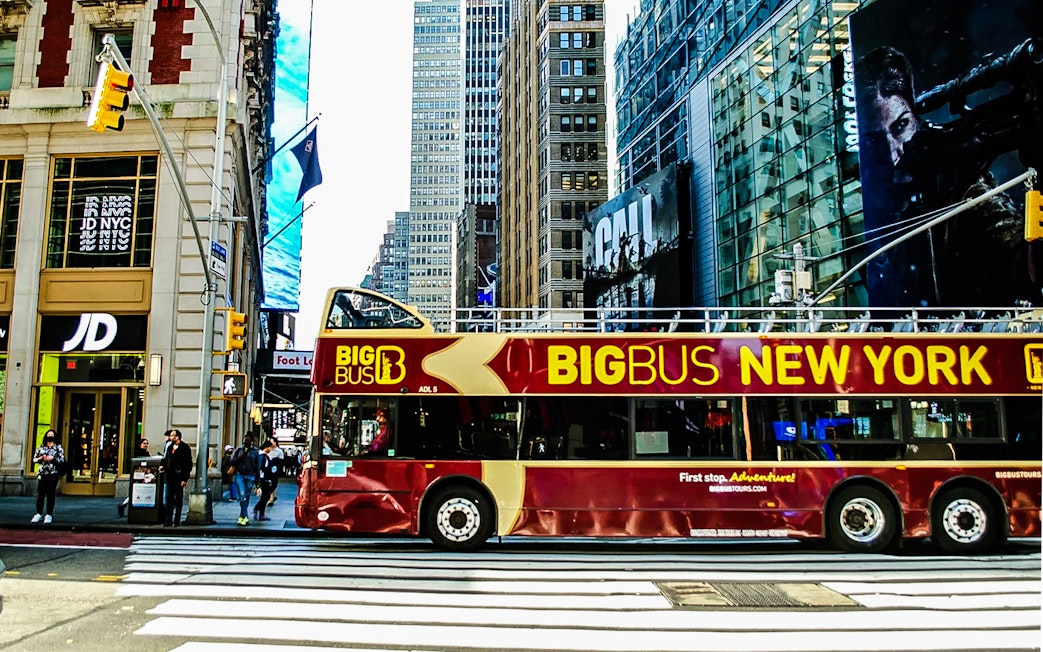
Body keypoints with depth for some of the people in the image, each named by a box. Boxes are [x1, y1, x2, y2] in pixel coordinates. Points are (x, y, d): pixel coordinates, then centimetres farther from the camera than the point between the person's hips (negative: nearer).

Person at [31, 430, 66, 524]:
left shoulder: (58, 447, 5)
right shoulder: (41, 448, 13)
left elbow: (62, 460, 0)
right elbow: (34, 459, 13)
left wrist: (53, 458, -14)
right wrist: (41, 458, -7)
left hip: (53, 474, -3)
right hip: (42, 473, 3)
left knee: (50, 494, -3)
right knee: (40, 494, 1)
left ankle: (49, 515, 1)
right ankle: (39, 514, 9)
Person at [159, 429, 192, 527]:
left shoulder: (185, 448, -7)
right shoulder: (170, 447, 12)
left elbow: (188, 464, -9)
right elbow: (166, 459, 21)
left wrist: (185, 478, -13)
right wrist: (163, 466, -1)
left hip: (179, 477, -6)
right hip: (170, 476, 6)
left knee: (178, 499, 1)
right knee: (169, 498, 8)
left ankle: (177, 520, 7)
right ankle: (169, 520, 14)